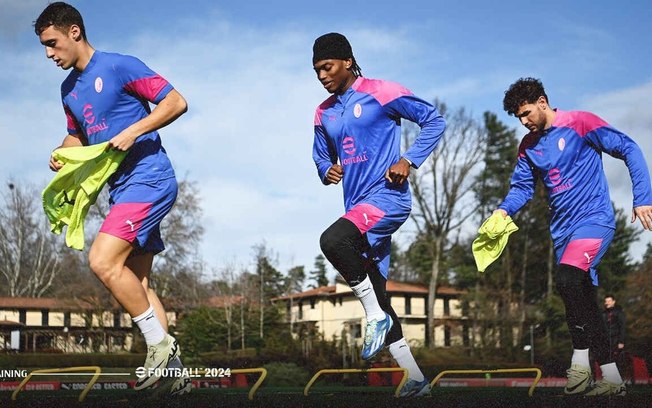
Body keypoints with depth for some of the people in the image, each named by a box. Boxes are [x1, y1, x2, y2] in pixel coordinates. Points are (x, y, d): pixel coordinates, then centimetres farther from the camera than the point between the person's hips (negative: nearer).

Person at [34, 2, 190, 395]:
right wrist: (63, 153, 7)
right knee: (136, 282, 6)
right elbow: (78, 134, 28)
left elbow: (176, 102, -11)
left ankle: (160, 342, -7)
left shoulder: (119, 66, -9)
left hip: (149, 179, -9)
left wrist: (133, 131, -19)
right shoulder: (69, 88, 15)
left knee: (103, 261, -20)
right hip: (123, 186, 9)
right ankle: (176, 370, 12)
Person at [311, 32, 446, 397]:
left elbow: (434, 120, -1)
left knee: (332, 240, -34)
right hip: (358, 209, 8)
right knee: (377, 299, 7)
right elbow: (322, 156, 24)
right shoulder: (324, 113, 14)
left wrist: (408, 161, -12)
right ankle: (416, 380, 17)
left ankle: (376, 317, -15)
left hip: (388, 197, -8)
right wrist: (327, 171, 0)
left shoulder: (381, 93, -4)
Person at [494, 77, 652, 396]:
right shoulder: (528, 146, 10)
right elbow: (522, 186, 13)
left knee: (567, 280, -29)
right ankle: (611, 379, 14)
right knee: (584, 302, 6)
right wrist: (504, 209, -9)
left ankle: (580, 359, -15)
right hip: (562, 229, 7)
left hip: (594, 218, -7)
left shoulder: (580, 123, -9)